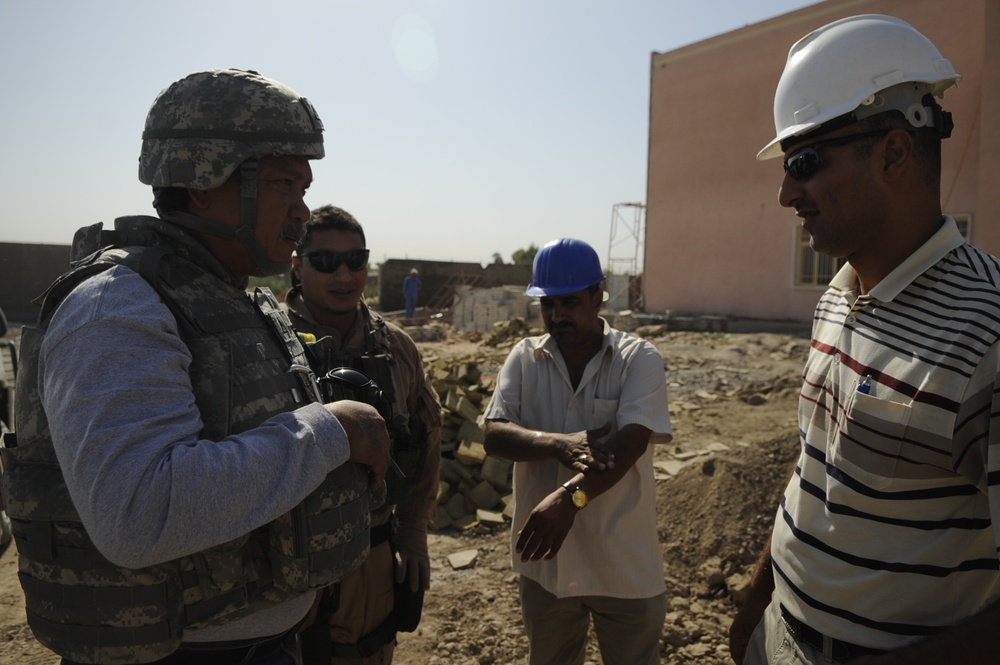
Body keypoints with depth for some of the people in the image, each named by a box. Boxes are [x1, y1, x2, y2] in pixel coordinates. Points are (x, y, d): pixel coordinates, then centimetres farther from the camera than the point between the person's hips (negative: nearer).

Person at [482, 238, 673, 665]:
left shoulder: (639, 359, -10)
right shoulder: (523, 358, -1)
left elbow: (627, 445, -23)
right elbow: (493, 435, -12)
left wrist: (570, 496, -37)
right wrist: (556, 443, -29)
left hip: (624, 565, -2)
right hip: (544, 561, 3)